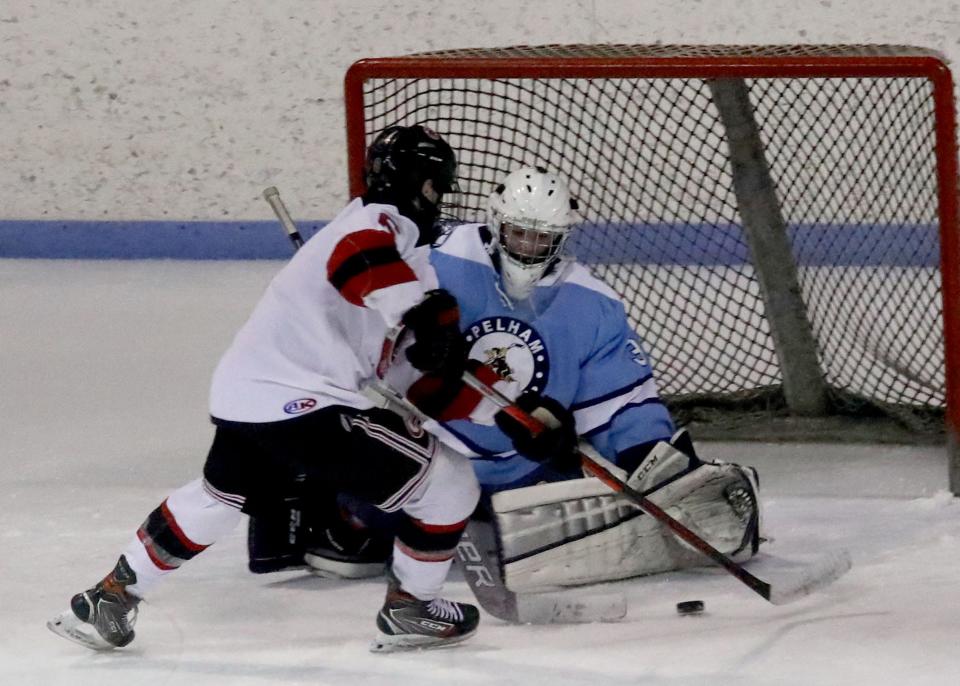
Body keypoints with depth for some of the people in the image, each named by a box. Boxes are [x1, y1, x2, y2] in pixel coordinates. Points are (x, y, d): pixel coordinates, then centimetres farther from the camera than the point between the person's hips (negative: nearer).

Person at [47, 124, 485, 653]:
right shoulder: (386, 223, -8)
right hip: (302, 404, -10)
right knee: (448, 484, -1)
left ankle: (110, 598, 40)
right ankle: (409, 609, 14)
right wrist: (423, 313, -35)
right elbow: (359, 256, -32)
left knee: (221, 496, 36)